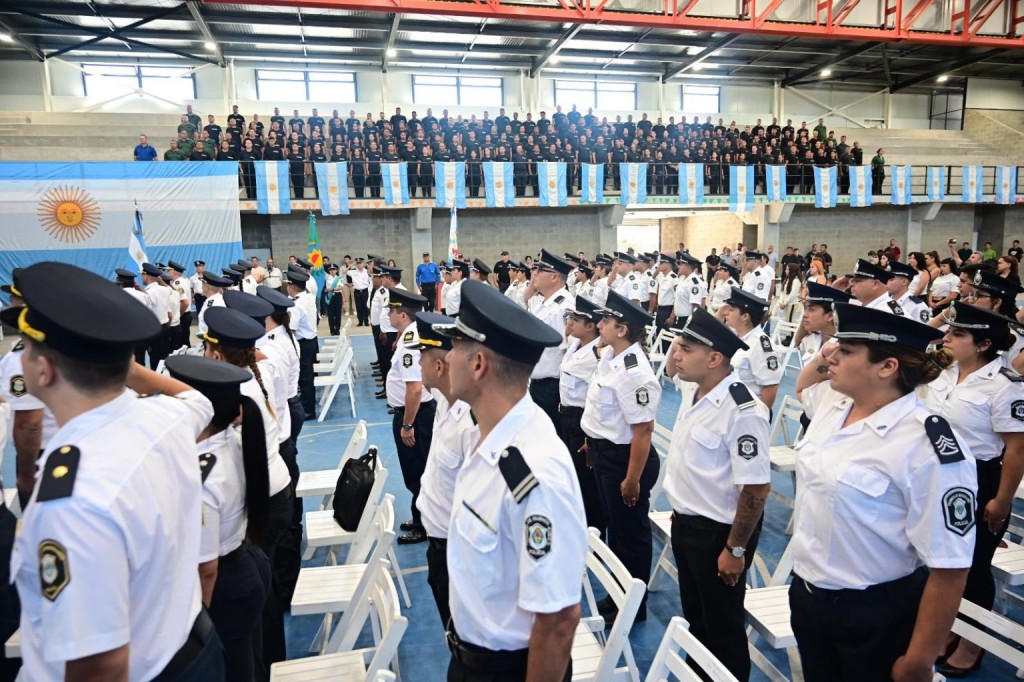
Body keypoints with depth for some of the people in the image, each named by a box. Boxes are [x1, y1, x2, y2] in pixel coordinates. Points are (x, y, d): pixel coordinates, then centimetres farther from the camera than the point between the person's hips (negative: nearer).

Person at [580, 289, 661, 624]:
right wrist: (593, 443, 23)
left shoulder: (635, 373, -28)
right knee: (614, 527, 23)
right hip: (604, 454, 10)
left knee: (630, 533, 10)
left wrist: (633, 479, -22)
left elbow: (642, 430, -27)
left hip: (625, 459, -10)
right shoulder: (609, 355, 1)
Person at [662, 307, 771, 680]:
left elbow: (756, 487, -25)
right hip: (684, 522, 9)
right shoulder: (693, 388, -3)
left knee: (721, 625, 13)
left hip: (718, 532, -9)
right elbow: (671, 369, 25)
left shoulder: (742, 410, -28)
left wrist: (735, 549, -19)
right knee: (694, 616, 26)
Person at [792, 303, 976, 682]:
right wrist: (822, 358, 1)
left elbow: (948, 568, -21)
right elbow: (802, 386, 23)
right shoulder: (832, 403, -3)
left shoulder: (929, 447, -25)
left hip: (877, 617, -7)